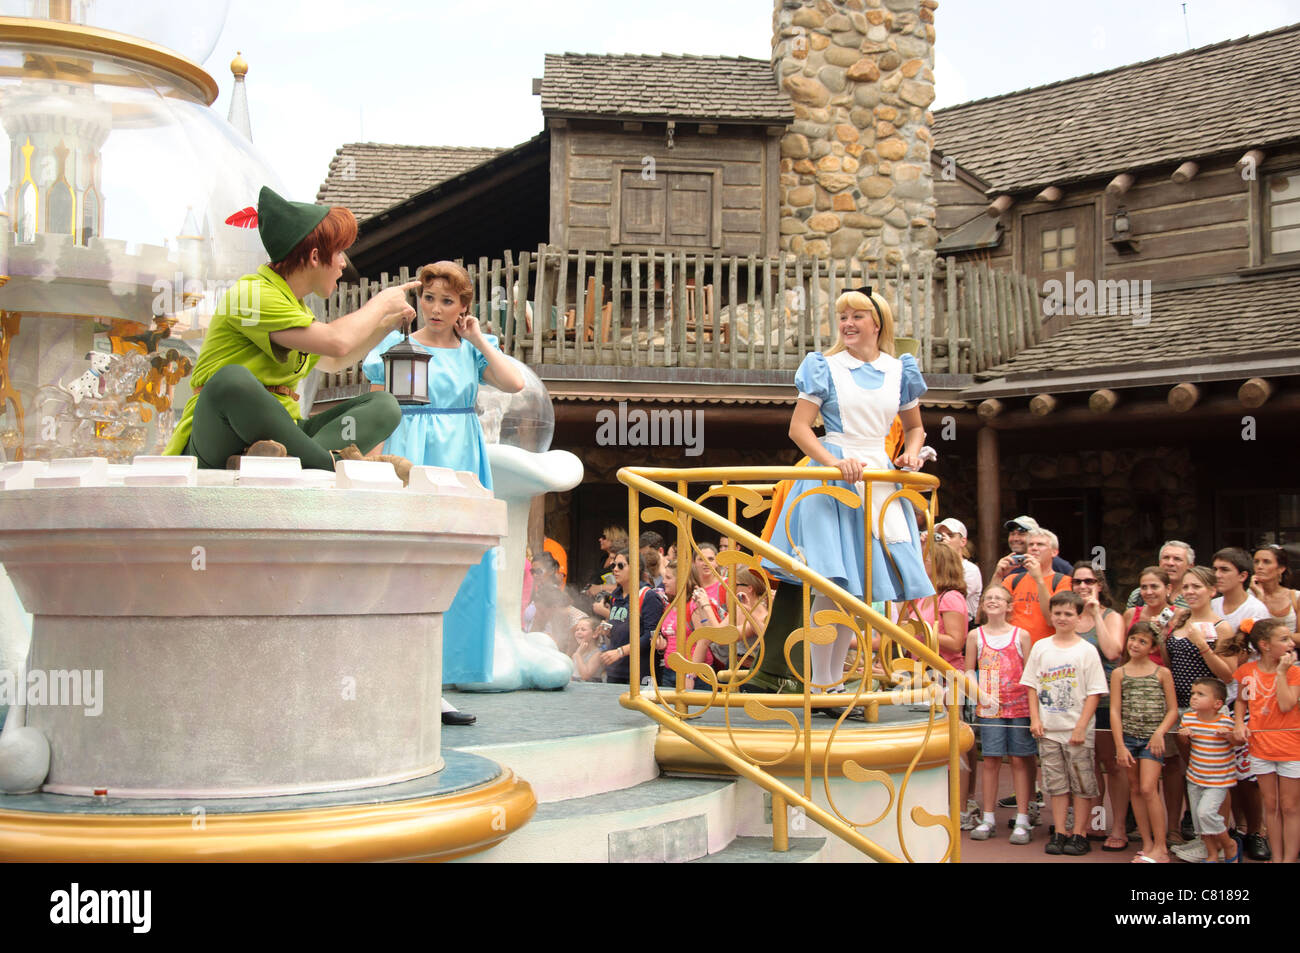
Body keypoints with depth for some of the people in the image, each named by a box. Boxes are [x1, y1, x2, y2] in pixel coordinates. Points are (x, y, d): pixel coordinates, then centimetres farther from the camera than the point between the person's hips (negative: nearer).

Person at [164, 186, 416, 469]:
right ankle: (330, 462, -30)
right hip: (218, 443, -8)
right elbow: (336, 342, -21)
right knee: (231, 379, -41)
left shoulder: (296, 306, 20)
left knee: (384, 406, -9)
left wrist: (385, 325, 28)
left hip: (277, 434, 9)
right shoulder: (251, 293, -10)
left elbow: (333, 362, 39)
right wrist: (381, 303, -4)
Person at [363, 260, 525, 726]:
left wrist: (478, 339, 0)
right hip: (410, 463, -4)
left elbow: (514, 383, -5)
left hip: (461, 468, 5)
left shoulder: (472, 351, 12)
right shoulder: (397, 347, 2)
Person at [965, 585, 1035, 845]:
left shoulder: (1021, 635, 0)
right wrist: (980, 693, -6)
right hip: (989, 707, 1)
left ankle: (1022, 820, 8)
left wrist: (1034, 707, -5)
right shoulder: (976, 635, 4)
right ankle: (988, 819, 13)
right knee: (991, 760, 4)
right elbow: (969, 670, 10)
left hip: (1019, 706, -1)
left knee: (1020, 759, 1)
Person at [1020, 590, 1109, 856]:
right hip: (1048, 729, 3)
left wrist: (1081, 726, -12)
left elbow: (1095, 692, -6)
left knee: (1081, 783, 3)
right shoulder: (1040, 647, 5)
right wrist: (1035, 719, -1)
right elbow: (1031, 685, 8)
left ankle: (1079, 834, 11)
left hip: (1077, 730, -3)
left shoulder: (1086, 651, -4)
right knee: (1056, 783, 8)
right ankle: (1059, 832, 16)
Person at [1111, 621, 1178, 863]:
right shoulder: (1119, 673, 5)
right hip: (1128, 736, 3)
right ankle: (1147, 844, 15)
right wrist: (1120, 746, -5)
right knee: (1136, 790, 7)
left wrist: (1159, 732, -13)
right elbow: (1115, 711, 1)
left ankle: (1160, 848, -5)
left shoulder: (1162, 673, 1)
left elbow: (1172, 710, 2)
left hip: (1152, 737, -3)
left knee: (1148, 788, -12)